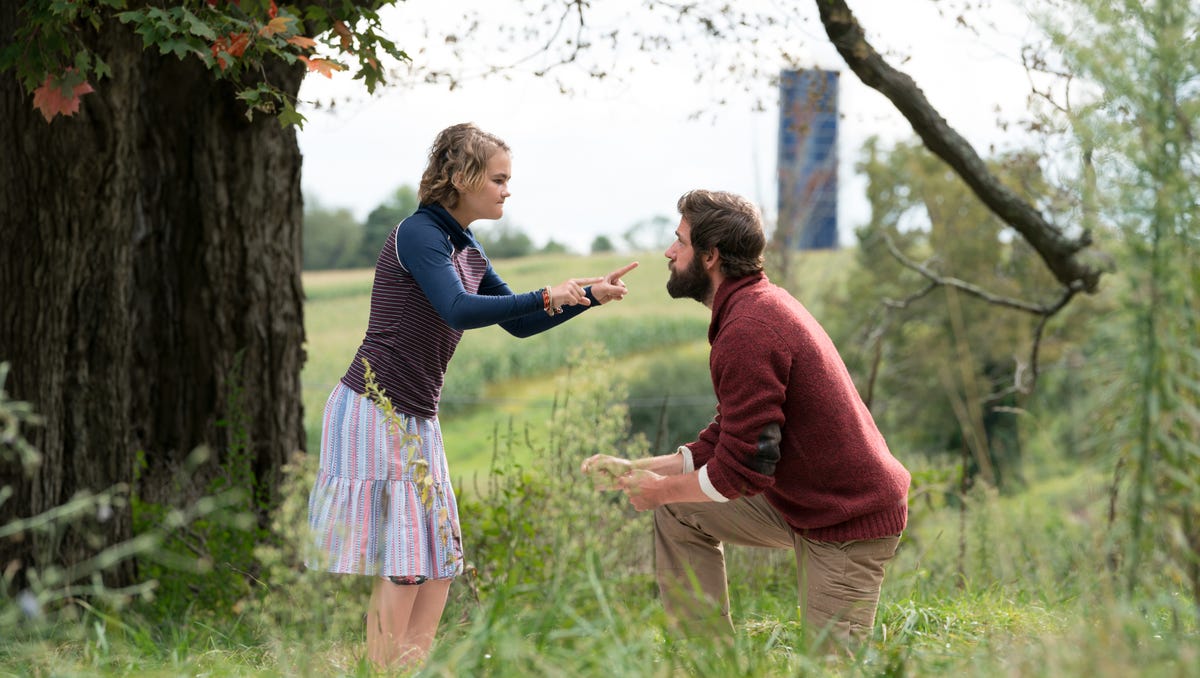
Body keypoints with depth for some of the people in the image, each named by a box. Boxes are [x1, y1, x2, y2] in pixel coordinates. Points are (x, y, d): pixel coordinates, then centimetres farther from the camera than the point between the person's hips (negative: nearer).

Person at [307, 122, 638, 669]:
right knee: (401, 560, -8)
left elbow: (517, 324, 18)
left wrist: (590, 296, 9)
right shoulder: (419, 234, -14)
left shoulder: (468, 253, 13)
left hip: (416, 418, 9)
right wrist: (547, 297, -24)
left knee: (438, 555, 8)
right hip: (374, 411, -9)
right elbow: (459, 310, -27)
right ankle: (386, 668, -3)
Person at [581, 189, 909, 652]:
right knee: (679, 510, 12)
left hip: (848, 523, -10)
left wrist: (663, 489, -7)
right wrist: (636, 470, 9)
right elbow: (724, 440, 15)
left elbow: (742, 470, -23)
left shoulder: (747, 332, -24)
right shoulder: (762, 303, 10)